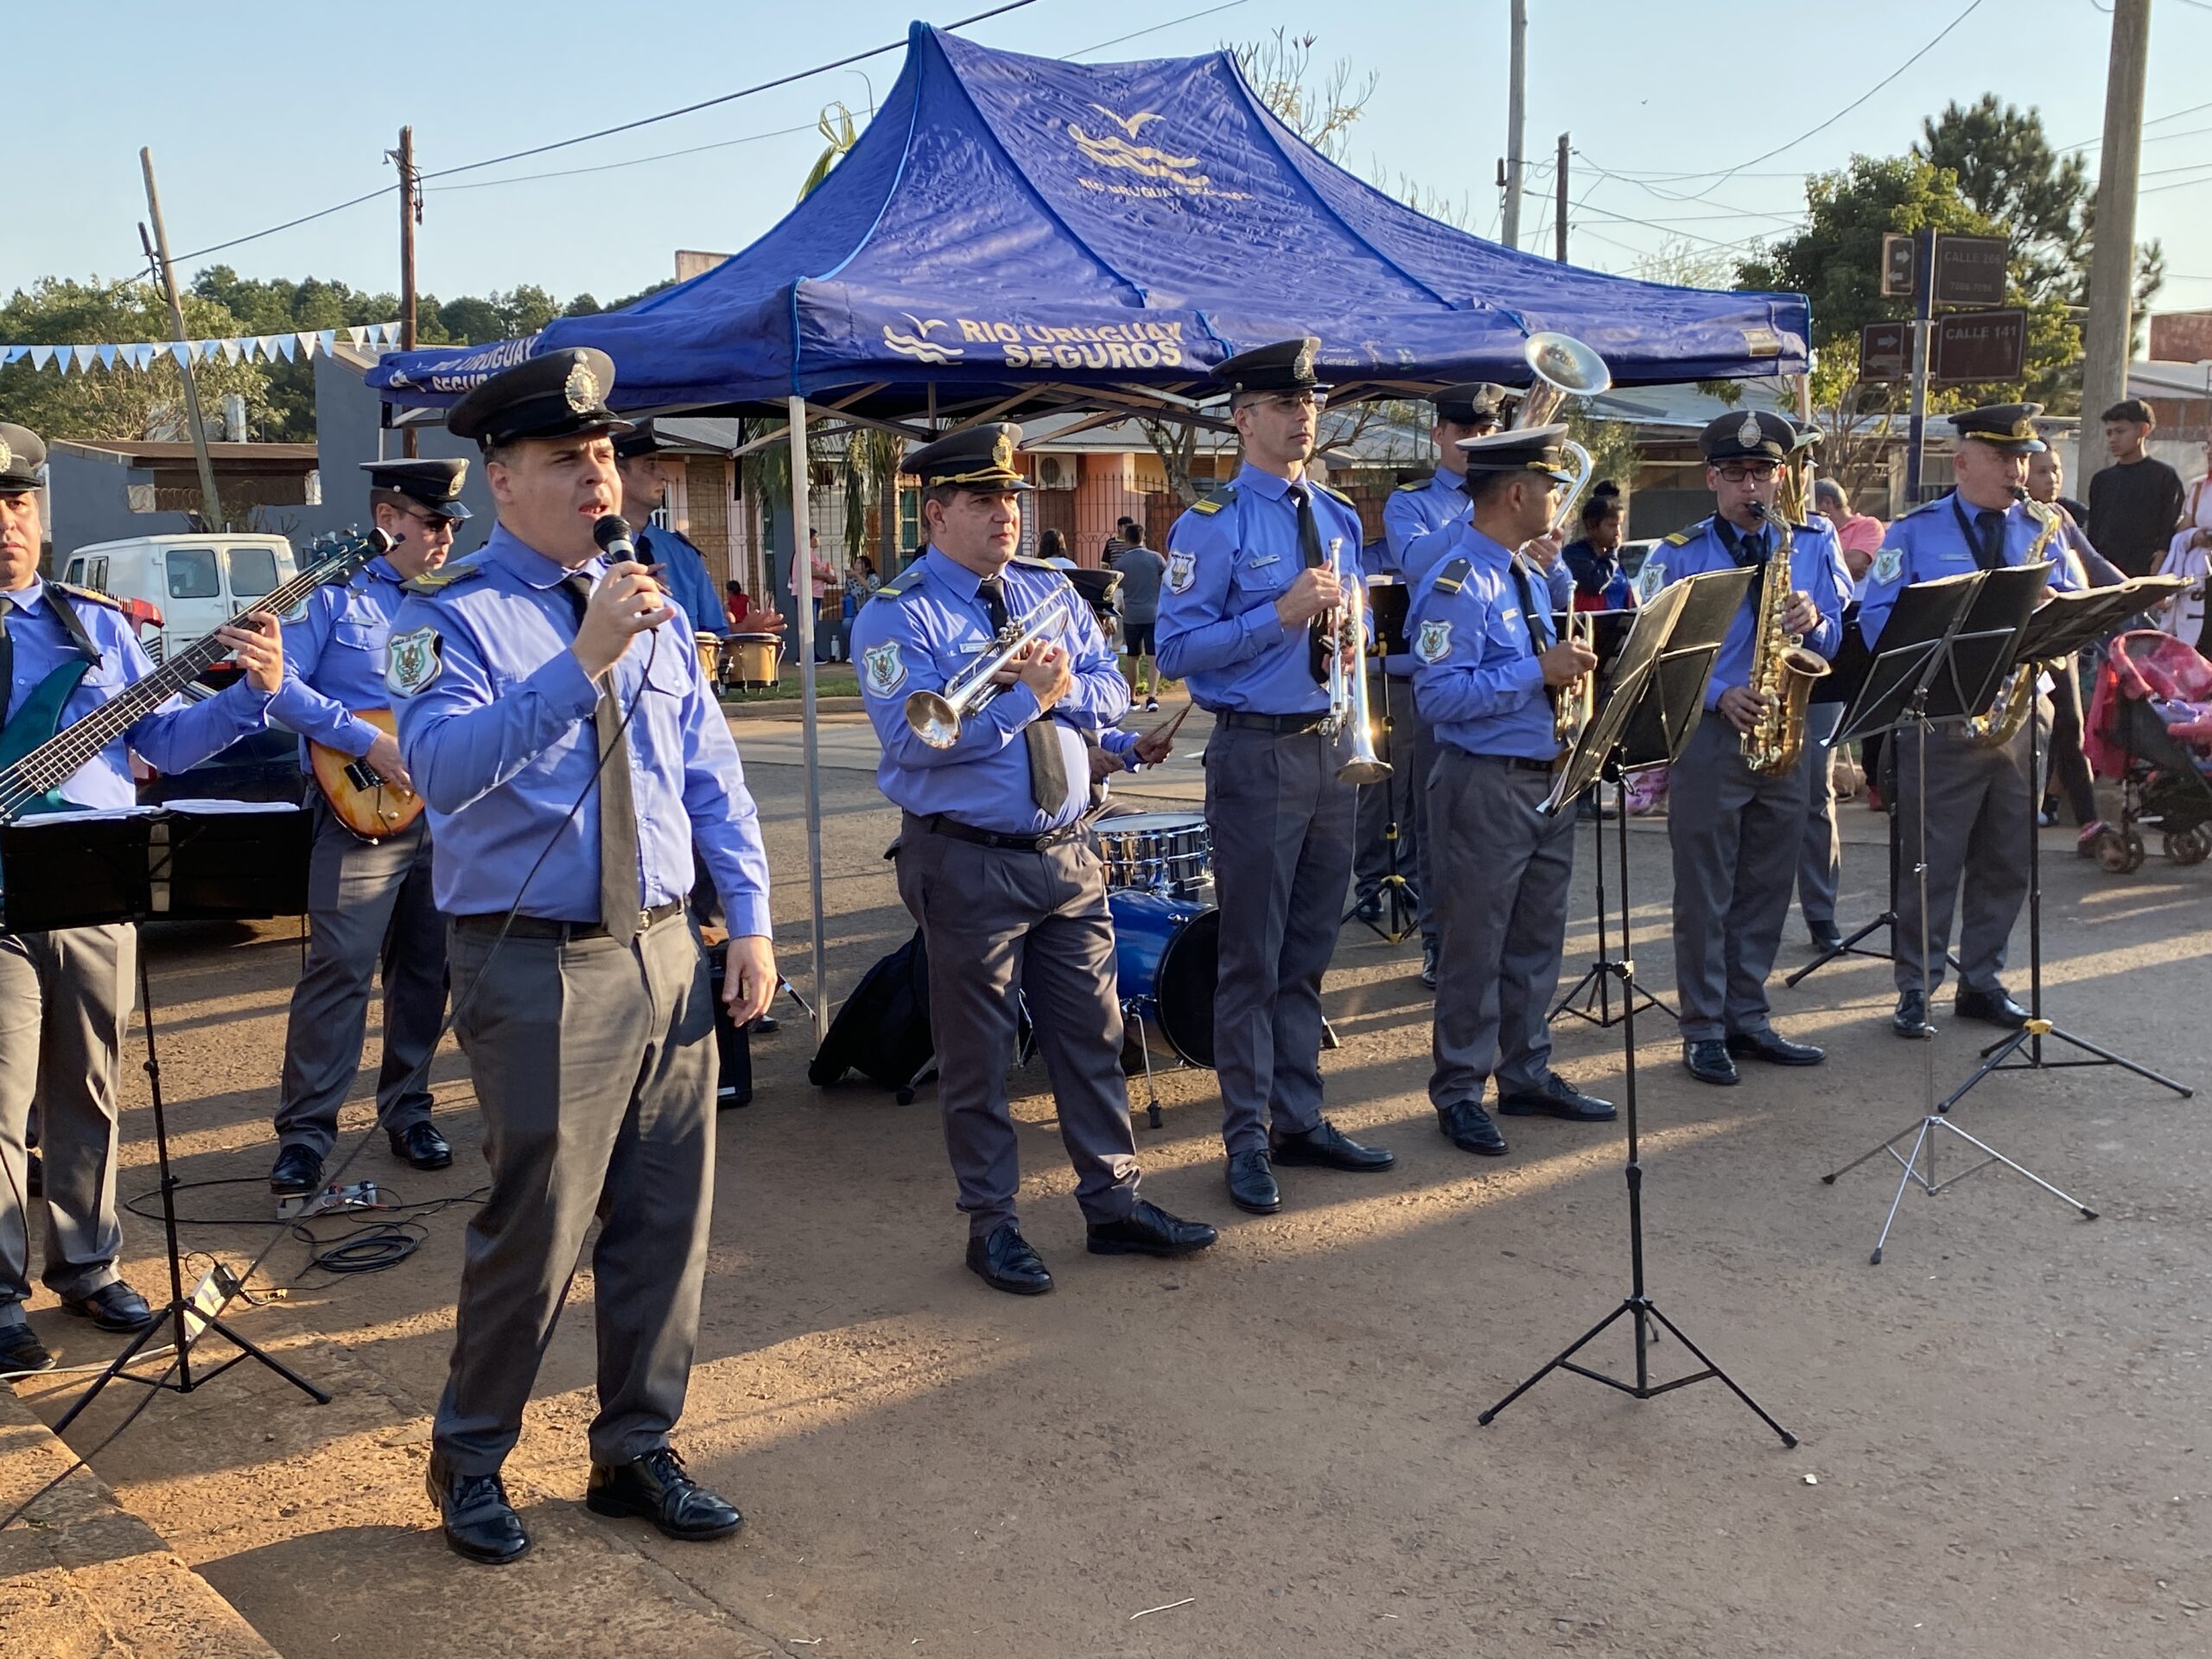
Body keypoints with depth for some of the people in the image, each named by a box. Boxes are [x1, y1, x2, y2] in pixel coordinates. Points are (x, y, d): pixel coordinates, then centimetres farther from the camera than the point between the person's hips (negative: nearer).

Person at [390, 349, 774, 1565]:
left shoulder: (654, 614, 13)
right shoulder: (452, 617, -7)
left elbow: (712, 774, 14)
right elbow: (440, 764, -26)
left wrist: (748, 921, 7)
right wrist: (581, 663, -32)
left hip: (665, 951, 6)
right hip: (536, 965, -6)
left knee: (667, 1217, 11)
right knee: (537, 1226, 0)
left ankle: (635, 1451, 28)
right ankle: (470, 1456, 24)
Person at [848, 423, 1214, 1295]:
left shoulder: (1050, 591, 10)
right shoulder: (900, 613, -9)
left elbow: (1110, 694, 7)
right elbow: (912, 736, -21)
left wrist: (1064, 687, -15)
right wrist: (1025, 698, -22)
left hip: (1067, 851, 6)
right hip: (968, 861, -5)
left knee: (1091, 1034, 12)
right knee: (977, 1052, 6)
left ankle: (1113, 1200, 25)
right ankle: (991, 1224, 19)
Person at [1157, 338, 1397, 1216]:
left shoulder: (1340, 517, 12)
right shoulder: (1212, 524, -8)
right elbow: (1176, 649, -12)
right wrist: (1280, 616, -20)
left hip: (1331, 747, 6)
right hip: (1255, 755, -6)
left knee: (1309, 953, 14)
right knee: (1253, 960, 0)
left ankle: (1300, 1120, 25)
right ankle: (1247, 1141, 10)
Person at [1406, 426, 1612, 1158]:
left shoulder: (1526, 577, 14)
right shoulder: (1458, 585, -16)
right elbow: (1438, 694, -24)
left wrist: (1566, 670, 4)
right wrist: (1536, 671, -23)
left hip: (1546, 778, 9)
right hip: (1485, 785, -9)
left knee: (1537, 940, 16)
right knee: (1476, 946, 2)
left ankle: (1527, 1074, 29)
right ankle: (1460, 1092, 14)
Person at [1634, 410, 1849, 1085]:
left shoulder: (1814, 543, 7)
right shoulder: (1680, 553, -2)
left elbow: (1844, 635, 5)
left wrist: (1815, 621, -17)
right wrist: (1719, 695, -19)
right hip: (1706, 734, -3)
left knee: (1767, 885, 11)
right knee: (1705, 891, 2)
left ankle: (1748, 1017, 23)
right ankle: (1704, 1030, 11)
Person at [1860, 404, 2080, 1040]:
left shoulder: (2041, 532, 13)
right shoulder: (1914, 532, 1)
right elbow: (1877, 619, -5)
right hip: (1939, 719, -4)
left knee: (2006, 862, 9)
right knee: (1932, 862, -1)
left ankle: (1983, 984, 21)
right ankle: (1915, 991, 7)